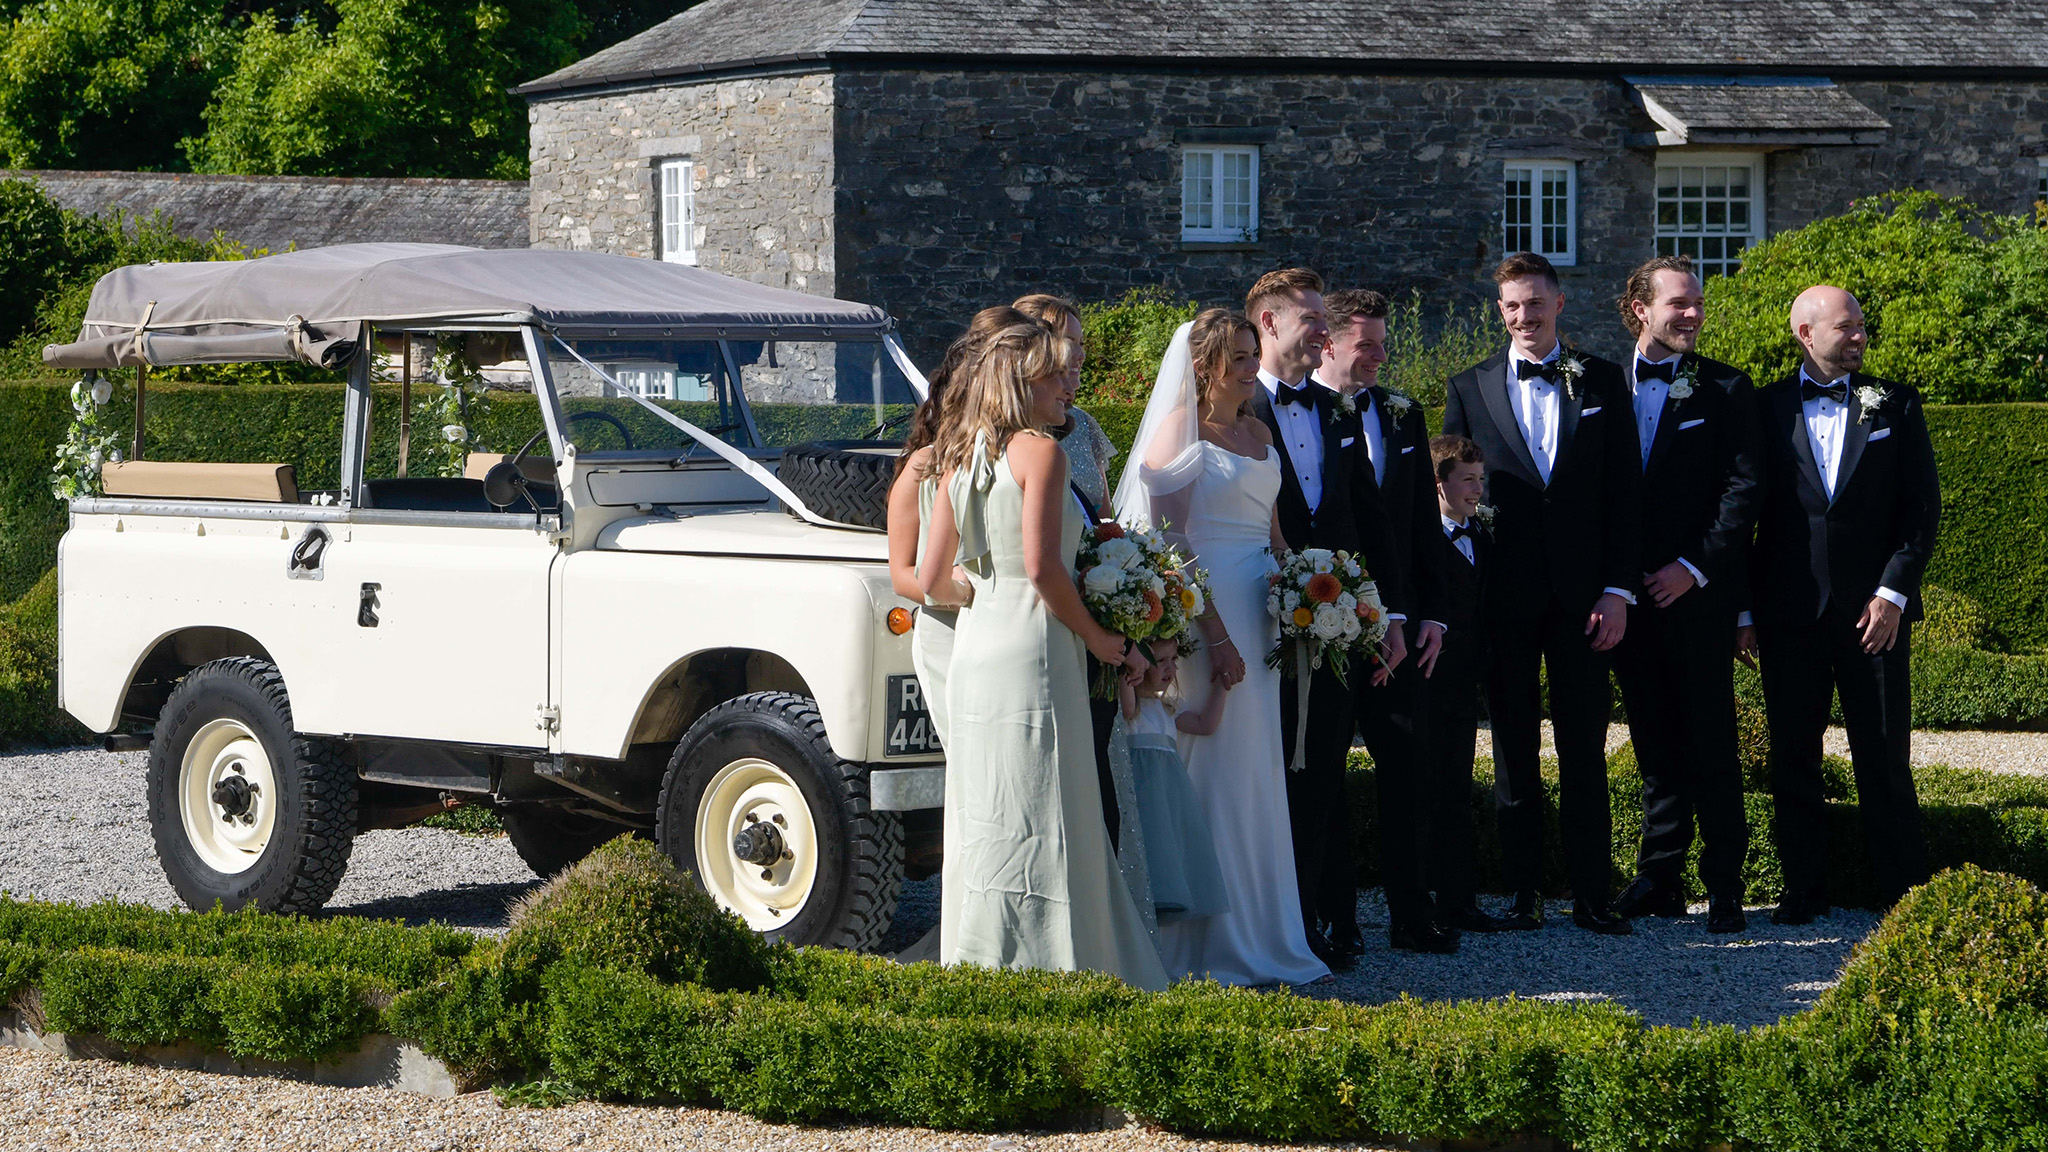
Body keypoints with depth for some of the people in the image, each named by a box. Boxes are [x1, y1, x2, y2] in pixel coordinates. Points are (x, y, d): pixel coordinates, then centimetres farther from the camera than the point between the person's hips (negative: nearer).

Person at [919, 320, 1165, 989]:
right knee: (1034, 826, -4)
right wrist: (1098, 639, -8)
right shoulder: (1038, 452, -10)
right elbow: (1042, 565, -18)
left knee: (984, 820, 12)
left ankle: (976, 970, 16)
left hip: (972, 648, 8)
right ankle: (1026, 969, -4)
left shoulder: (959, 460, 12)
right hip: (1030, 650, -8)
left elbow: (933, 578, 13)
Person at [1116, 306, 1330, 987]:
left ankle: (1262, 939, 16)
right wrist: (1215, 635, -20)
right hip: (1202, 612, -8)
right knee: (1213, 772, -6)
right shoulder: (1177, 433, -8)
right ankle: (1217, 950, -2)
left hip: (1258, 614, 8)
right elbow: (1171, 544, -14)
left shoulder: (1257, 433, 15)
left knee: (1258, 773, 10)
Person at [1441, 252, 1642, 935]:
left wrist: (1618, 589, -4)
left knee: (1585, 750, 0)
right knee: (1514, 750, 5)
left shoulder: (1601, 382, 6)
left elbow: (1625, 491, 4)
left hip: (1582, 594, 0)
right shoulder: (1470, 388, 7)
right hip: (1502, 595, 0)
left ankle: (1592, 897, 4)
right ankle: (1523, 893, 10)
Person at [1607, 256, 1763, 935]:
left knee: (1711, 745, -2)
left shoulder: (1724, 390, 2)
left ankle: (1723, 886, 2)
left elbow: (1745, 487, -5)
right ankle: (1659, 879, 15)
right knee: (1655, 744, 9)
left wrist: (1694, 566, -12)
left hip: (1699, 593, -3)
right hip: (1630, 596, 3)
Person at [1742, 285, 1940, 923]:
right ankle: (1804, 890, 13)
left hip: (1875, 609, 0)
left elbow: (1923, 505, 3)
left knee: (1884, 758, 0)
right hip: (1791, 609, 0)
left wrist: (1893, 591, -7)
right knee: (1793, 758, 4)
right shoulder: (1766, 408, 5)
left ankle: (1904, 893, 8)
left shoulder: (1894, 404, 6)